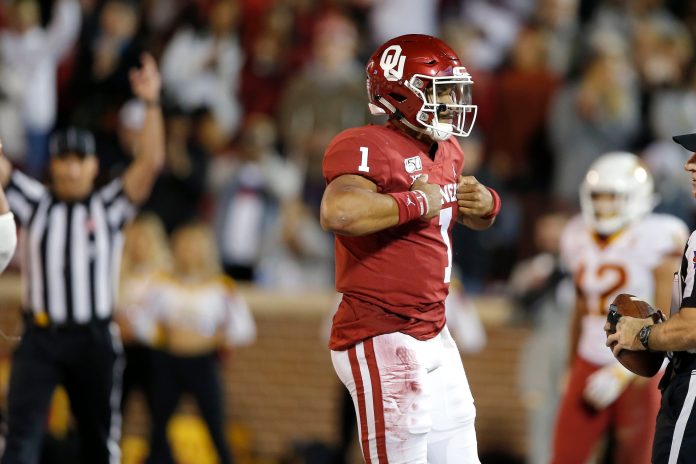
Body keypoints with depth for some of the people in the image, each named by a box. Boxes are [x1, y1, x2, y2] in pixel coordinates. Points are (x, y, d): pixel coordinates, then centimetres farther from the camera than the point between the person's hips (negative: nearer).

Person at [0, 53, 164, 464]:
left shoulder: (108, 207, 3)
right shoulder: (36, 203, 5)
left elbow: (151, 163, -8)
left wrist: (152, 105, -19)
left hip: (95, 338, 0)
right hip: (41, 338, 0)